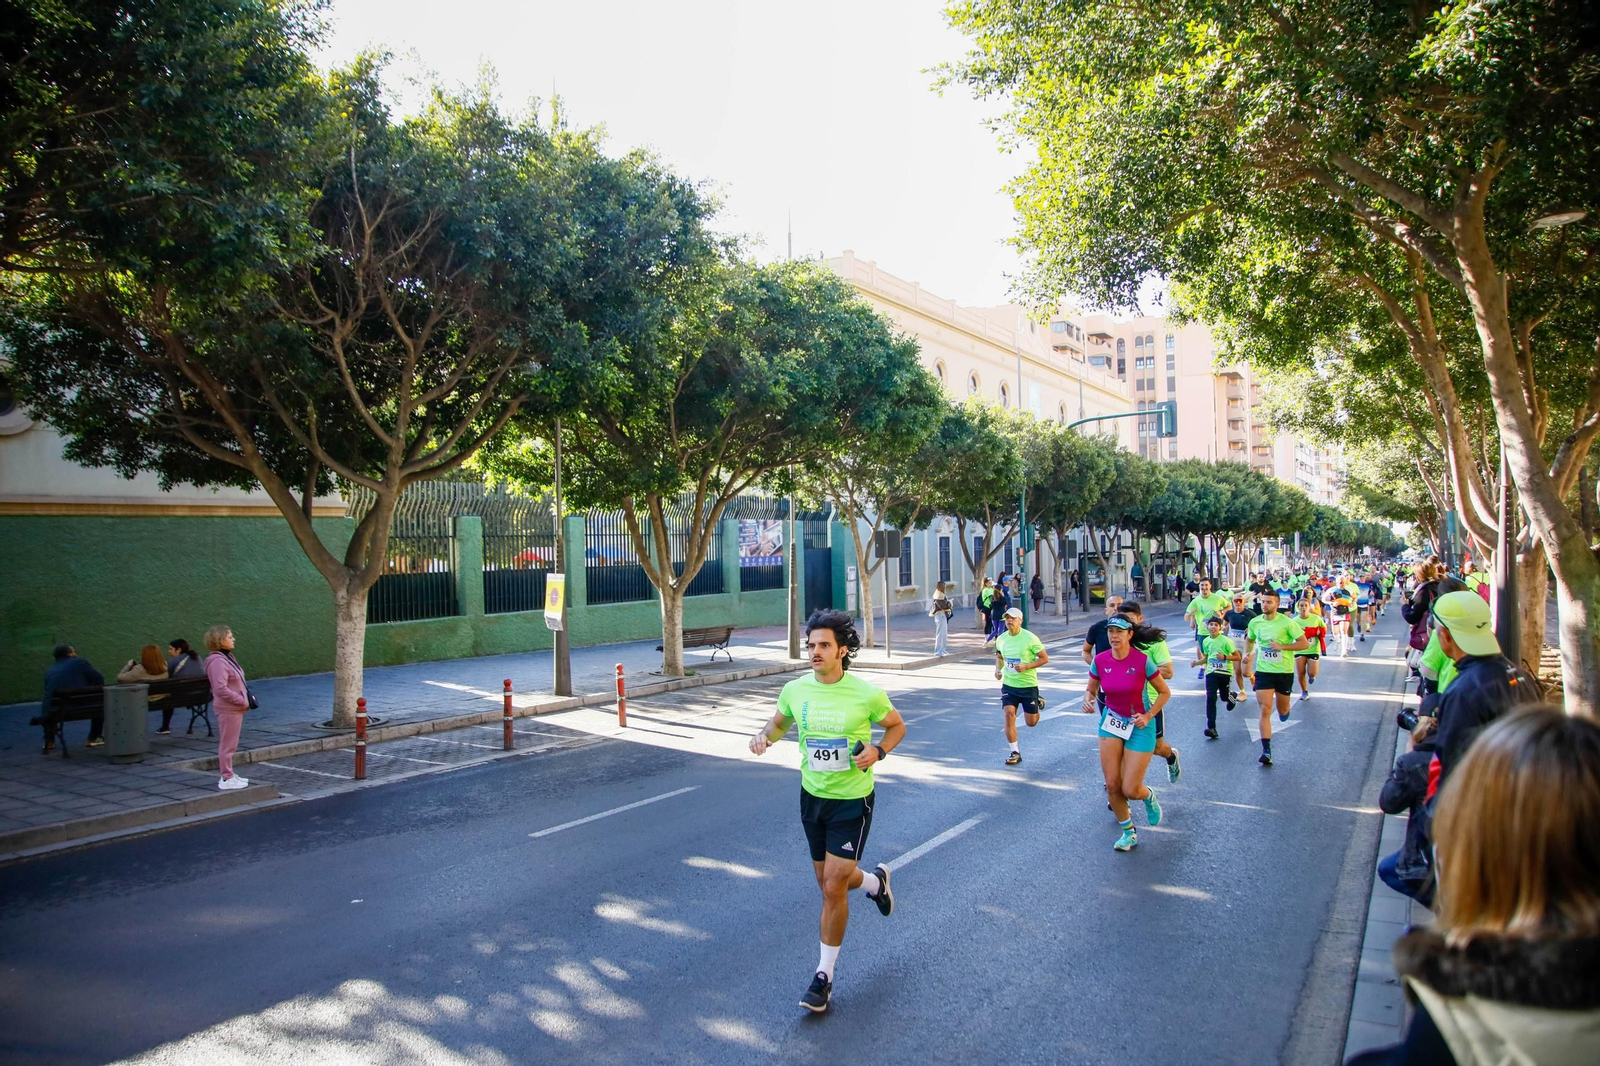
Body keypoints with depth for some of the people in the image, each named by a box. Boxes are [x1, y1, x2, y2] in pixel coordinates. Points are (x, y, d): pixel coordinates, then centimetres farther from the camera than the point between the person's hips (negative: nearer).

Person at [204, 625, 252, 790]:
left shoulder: (227, 657, 11)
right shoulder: (217, 661, -19)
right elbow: (221, 689, -25)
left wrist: (245, 699, 5)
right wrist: (242, 701, -18)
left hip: (235, 708, 10)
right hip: (228, 709, -10)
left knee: (230, 744, 18)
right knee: (228, 744, -1)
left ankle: (229, 775, 28)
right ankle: (227, 779, 7)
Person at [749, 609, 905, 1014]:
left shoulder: (867, 694, -16)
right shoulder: (795, 690, -7)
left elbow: (897, 726, 1)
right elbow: (779, 723, 13)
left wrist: (878, 751, -18)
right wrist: (765, 736, -9)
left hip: (852, 801, -5)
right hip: (812, 796, 5)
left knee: (833, 888, -5)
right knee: (827, 880, 17)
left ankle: (825, 974, 15)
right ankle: (876, 880, 52)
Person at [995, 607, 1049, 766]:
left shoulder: (1030, 638, -14)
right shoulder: (1001, 639, 0)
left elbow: (1044, 658, -9)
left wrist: (1026, 666, -22)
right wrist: (998, 669, -2)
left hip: (1028, 685, -3)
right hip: (1008, 685, 3)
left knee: (1031, 722, 5)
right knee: (1009, 714, -13)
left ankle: (1038, 703, 40)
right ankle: (1015, 752, -1)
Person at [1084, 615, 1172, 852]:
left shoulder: (1142, 660, -17)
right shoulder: (1100, 661, -7)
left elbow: (1165, 692, -5)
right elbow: (1092, 691, 7)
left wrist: (1148, 716, -15)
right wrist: (1088, 701, -16)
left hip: (1140, 725, -3)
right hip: (1111, 720, 3)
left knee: (1130, 790, -5)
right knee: (1112, 784, -2)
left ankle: (1148, 796, 33)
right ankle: (1128, 832, 21)